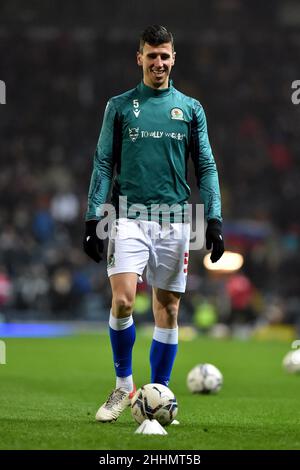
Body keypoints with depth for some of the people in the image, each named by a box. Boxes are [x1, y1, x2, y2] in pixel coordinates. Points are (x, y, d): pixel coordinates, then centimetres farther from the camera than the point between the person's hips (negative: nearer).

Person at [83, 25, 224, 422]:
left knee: (168, 310, 3)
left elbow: (206, 167, 9)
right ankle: (123, 385, 1)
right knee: (122, 300, -16)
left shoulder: (190, 108, 9)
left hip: (174, 220, 2)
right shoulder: (120, 106, 6)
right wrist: (93, 218, -3)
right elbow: (104, 164, 5)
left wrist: (214, 219, -1)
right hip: (130, 216, -2)